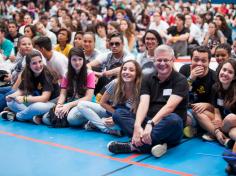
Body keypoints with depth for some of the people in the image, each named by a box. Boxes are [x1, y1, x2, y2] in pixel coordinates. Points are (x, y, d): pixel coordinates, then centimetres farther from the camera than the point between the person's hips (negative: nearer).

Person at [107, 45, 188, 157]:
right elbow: (143, 104, -8)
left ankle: (134, 145, -34)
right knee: (118, 113, -14)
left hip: (167, 128, -4)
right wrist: (137, 126, -27)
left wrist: (151, 124, -34)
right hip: (149, 123, 4)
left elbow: (169, 106, -19)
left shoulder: (180, 80, -3)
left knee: (173, 119, -37)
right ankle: (153, 143, -36)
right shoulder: (148, 79, 9)